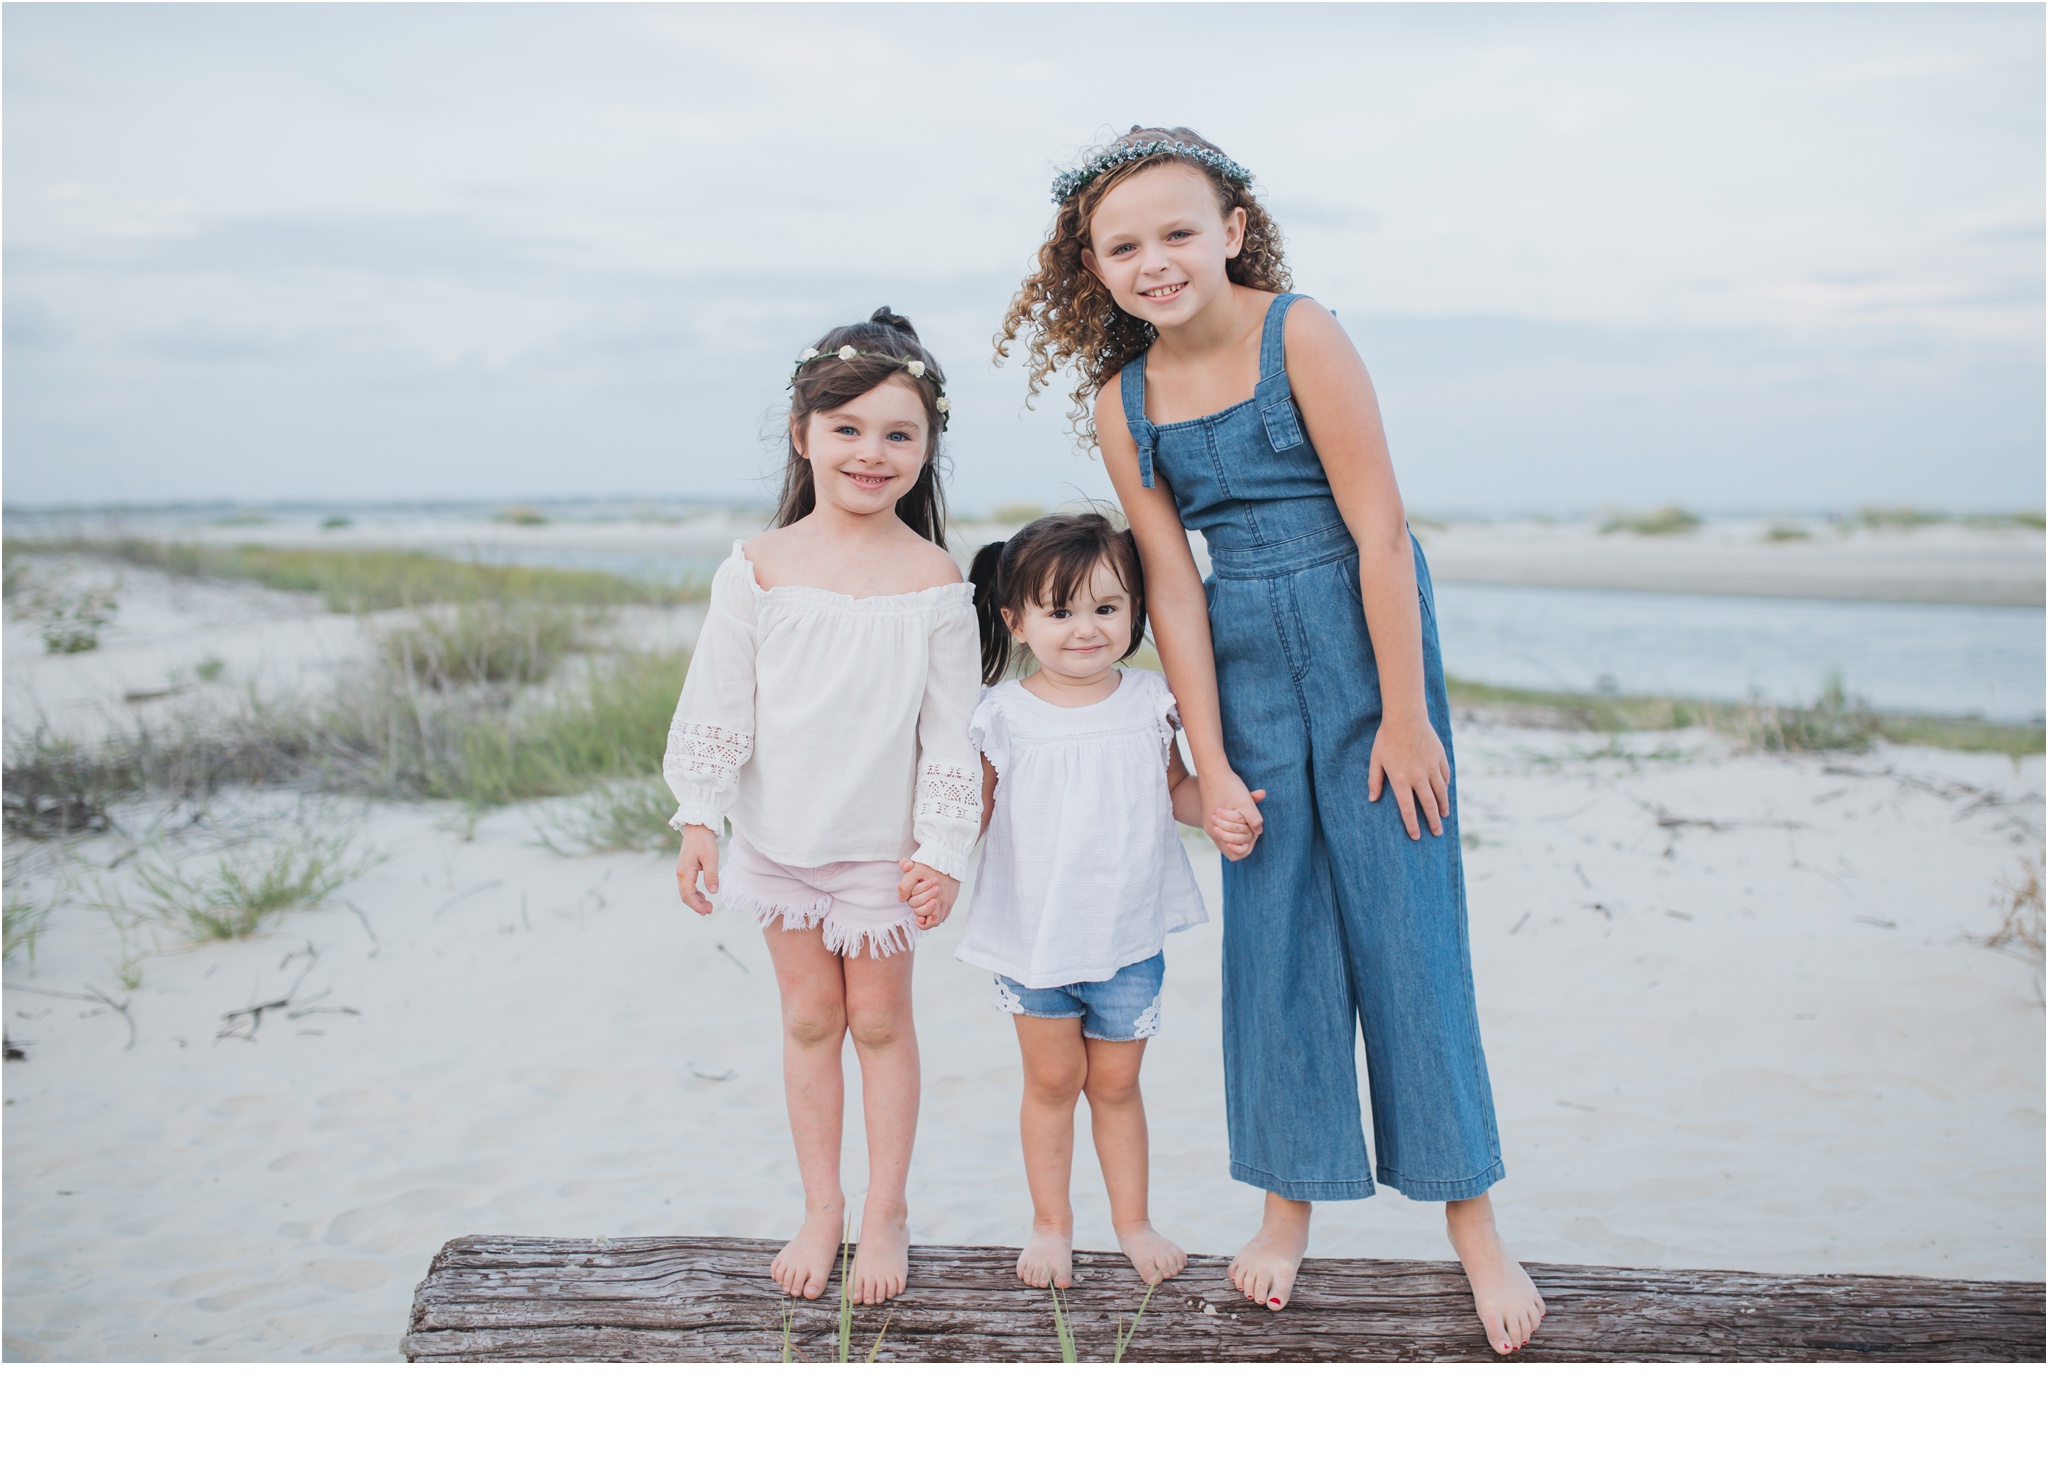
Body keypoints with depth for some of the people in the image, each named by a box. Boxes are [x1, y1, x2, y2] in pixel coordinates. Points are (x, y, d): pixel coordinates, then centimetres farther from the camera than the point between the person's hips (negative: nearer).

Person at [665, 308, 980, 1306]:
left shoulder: (934, 579, -9)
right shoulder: (759, 569, -6)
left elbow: (952, 728, -6)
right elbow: (716, 706, -3)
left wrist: (944, 849, -8)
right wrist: (698, 822, -6)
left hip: (884, 842, -1)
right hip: (781, 836, 2)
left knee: (879, 1019, 10)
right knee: (808, 1018, 13)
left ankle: (886, 1212, 26)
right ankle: (820, 1210, 27)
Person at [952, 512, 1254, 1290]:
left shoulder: (1148, 703, -4)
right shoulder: (1003, 716, -9)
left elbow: (1176, 789, 7)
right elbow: (972, 811, -3)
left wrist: (1221, 810, -12)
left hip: (1129, 938, 1)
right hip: (1033, 938, -1)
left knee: (1116, 1083, 14)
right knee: (1053, 1081, 12)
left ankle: (1134, 1223, 31)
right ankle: (1050, 1225, 30)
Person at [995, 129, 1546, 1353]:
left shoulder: (1300, 336, -15)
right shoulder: (1122, 403, -2)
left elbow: (1379, 531, -16)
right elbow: (1173, 584, -1)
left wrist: (1405, 714, -15)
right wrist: (1211, 763, -2)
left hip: (1365, 633, -4)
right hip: (1244, 656, 4)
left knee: (1404, 918, 0)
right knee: (1271, 926, 8)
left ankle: (1472, 1215, 15)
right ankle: (1291, 1196, 25)